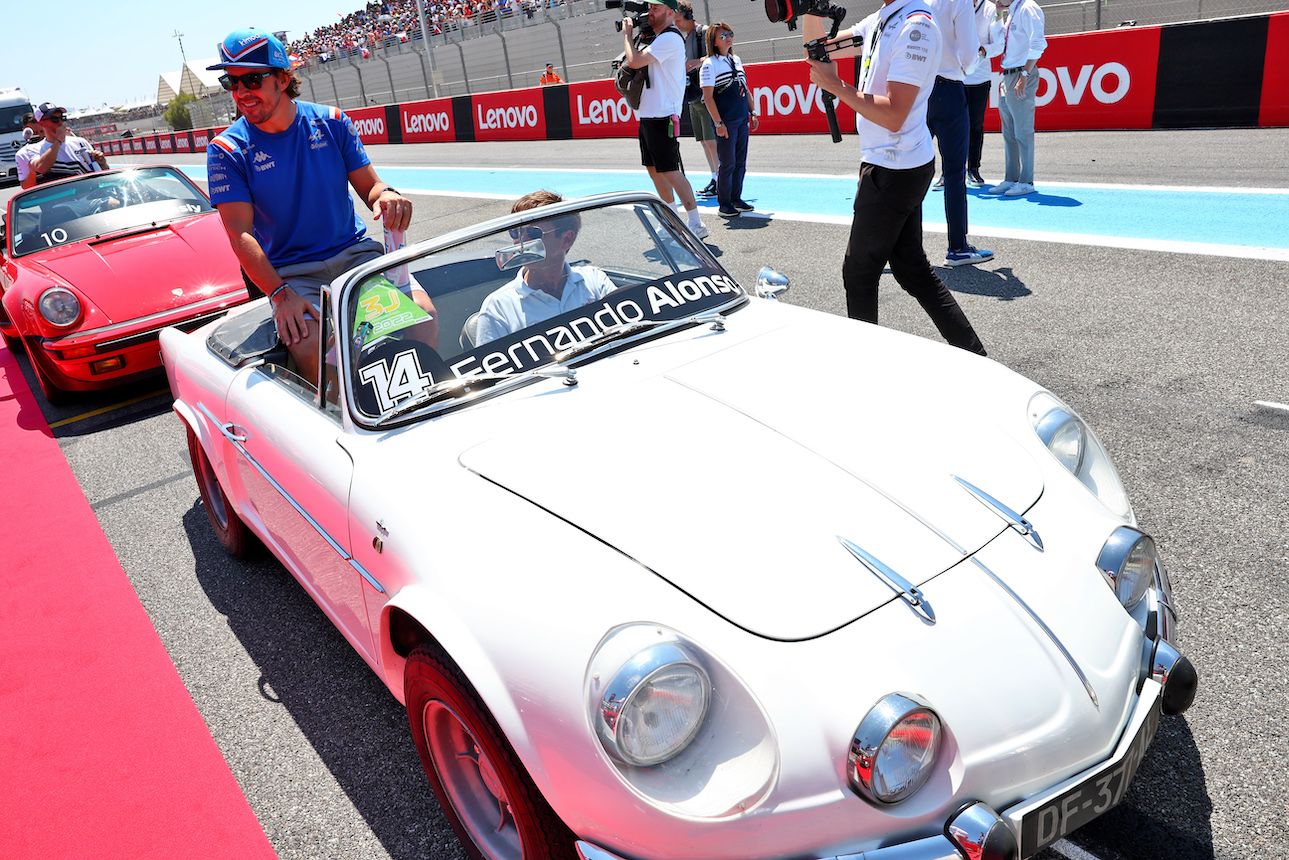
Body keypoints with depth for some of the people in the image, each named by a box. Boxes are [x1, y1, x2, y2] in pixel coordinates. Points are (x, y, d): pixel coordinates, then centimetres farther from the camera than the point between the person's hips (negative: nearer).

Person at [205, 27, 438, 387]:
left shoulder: (330, 122, 4)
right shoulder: (226, 150, -2)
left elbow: (369, 185, 7)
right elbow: (241, 235, -9)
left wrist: (386, 195, -20)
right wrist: (280, 294, -25)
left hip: (354, 251, 2)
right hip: (290, 271, -2)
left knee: (422, 314, -25)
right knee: (313, 349, -32)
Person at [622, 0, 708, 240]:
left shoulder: (670, 38, -14)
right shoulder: (658, 38, 18)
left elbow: (635, 61, -19)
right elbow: (637, 62, 24)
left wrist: (628, 35, -4)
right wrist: (631, 35, 13)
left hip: (662, 117, -10)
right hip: (648, 115, 10)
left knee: (670, 172, -12)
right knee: (654, 170, 15)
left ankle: (696, 224, -9)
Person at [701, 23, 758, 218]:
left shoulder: (737, 61, 14)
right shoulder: (710, 64, -7)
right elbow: (708, 97, -12)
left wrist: (753, 112, 14)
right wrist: (718, 123, -17)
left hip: (742, 120, 7)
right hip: (726, 122, -7)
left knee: (740, 162, 10)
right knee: (727, 163, -4)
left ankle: (736, 198, 20)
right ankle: (724, 204, 5)